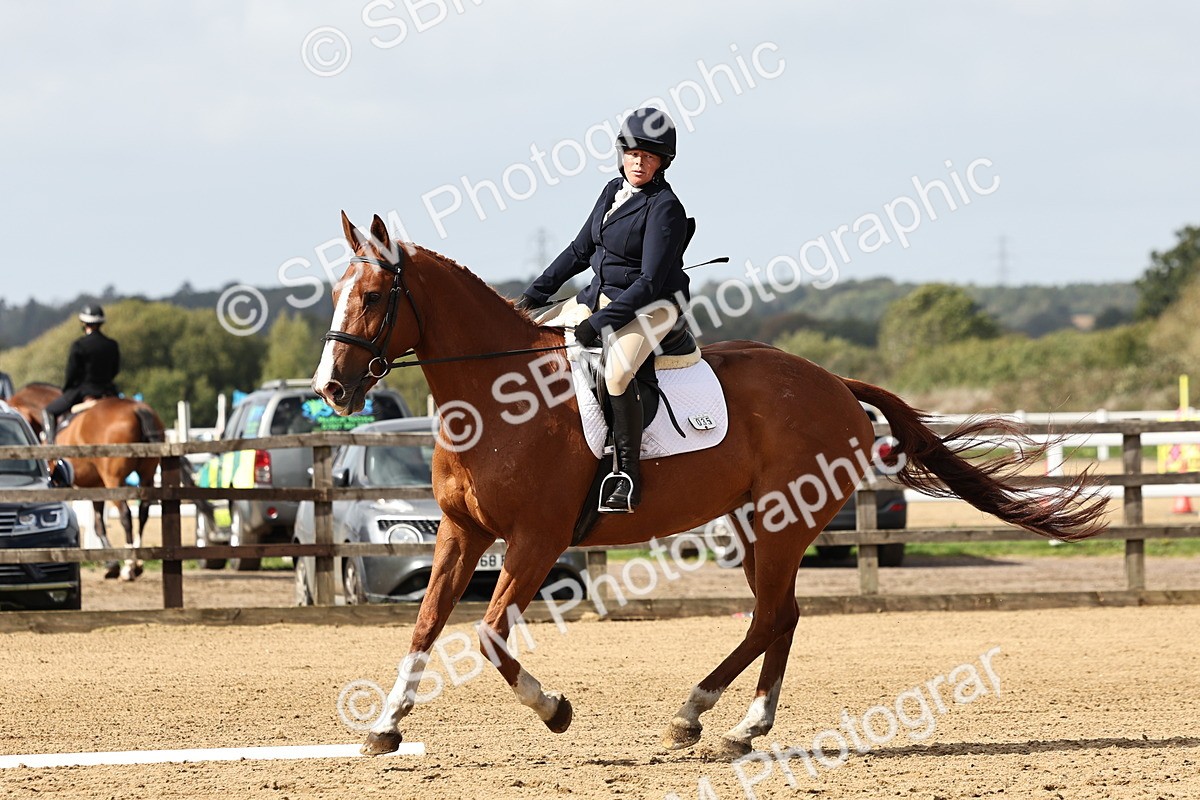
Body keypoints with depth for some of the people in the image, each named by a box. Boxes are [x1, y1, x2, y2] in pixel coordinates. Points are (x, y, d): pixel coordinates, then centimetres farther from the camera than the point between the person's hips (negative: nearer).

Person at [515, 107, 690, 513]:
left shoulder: (664, 207, -16)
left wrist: (600, 322, -26)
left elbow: (650, 282, -21)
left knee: (617, 370, -36)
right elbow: (580, 251, 18)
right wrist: (535, 293, 12)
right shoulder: (614, 191, 8)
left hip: (651, 307, -9)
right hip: (599, 295, 9)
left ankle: (627, 475, -31)